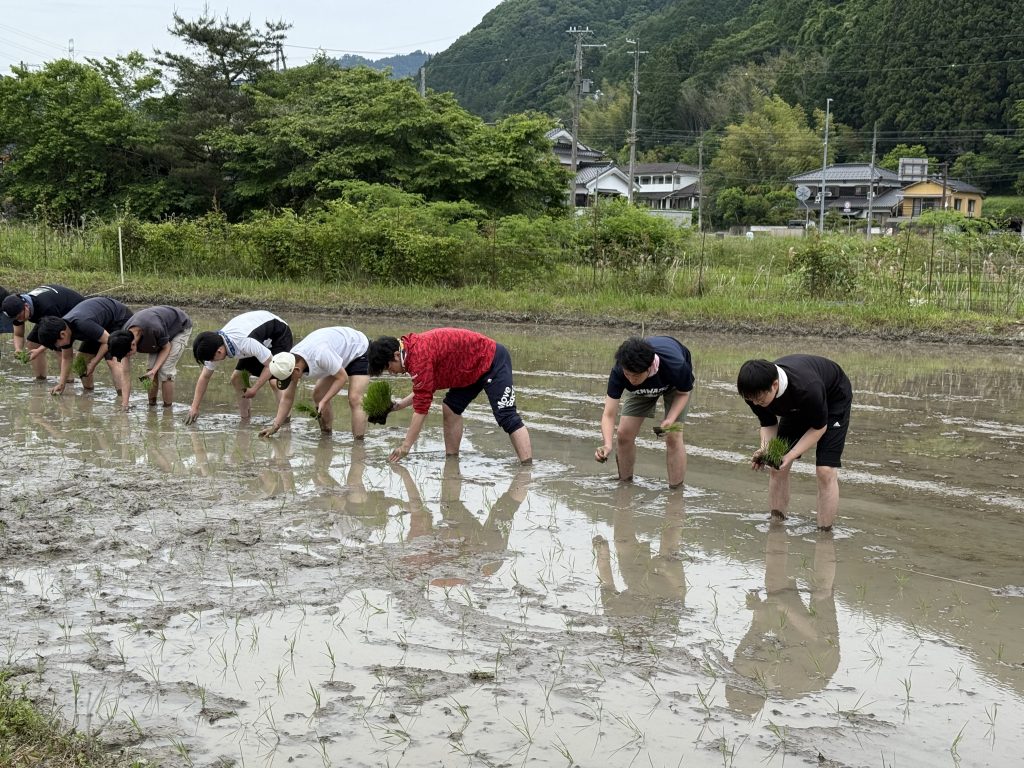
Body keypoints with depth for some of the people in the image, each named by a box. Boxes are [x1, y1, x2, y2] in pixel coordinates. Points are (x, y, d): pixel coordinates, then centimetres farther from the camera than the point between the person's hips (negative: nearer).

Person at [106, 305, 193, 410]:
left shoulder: (153, 329, -43)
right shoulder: (124, 337, -22)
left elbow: (166, 348, -21)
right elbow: (126, 373, -16)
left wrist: (154, 370, -31)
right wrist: (124, 405, -18)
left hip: (181, 328, -6)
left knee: (165, 370, -18)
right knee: (150, 367, -10)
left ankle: (168, 408, -5)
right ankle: (151, 405, 6)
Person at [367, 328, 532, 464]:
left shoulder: (420, 357, -27)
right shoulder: (414, 348, 3)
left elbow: (421, 408, -25)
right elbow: (425, 389, 18)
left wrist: (405, 446, -20)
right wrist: (402, 404, 6)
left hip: (493, 362, -10)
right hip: (474, 367, 10)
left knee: (506, 418, -18)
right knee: (450, 408, 6)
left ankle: (527, 466, -23)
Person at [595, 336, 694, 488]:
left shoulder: (675, 367, -44)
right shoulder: (619, 372, -39)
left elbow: (683, 393, -20)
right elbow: (608, 414, -38)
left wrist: (670, 419, -37)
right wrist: (607, 445, -55)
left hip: (675, 385, -2)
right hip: (641, 390, 3)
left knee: (673, 437, -16)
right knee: (624, 434, -5)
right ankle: (624, 486, 16)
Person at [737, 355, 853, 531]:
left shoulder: (807, 388, -44)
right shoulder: (756, 391, -28)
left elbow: (819, 427, -26)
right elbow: (768, 424, -9)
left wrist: (790, 456, -33)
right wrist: (765, 449, -29)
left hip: (833, 399, -6)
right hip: (797, 405, 6)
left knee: (825, 470, -17)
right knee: (776, 467, -3)